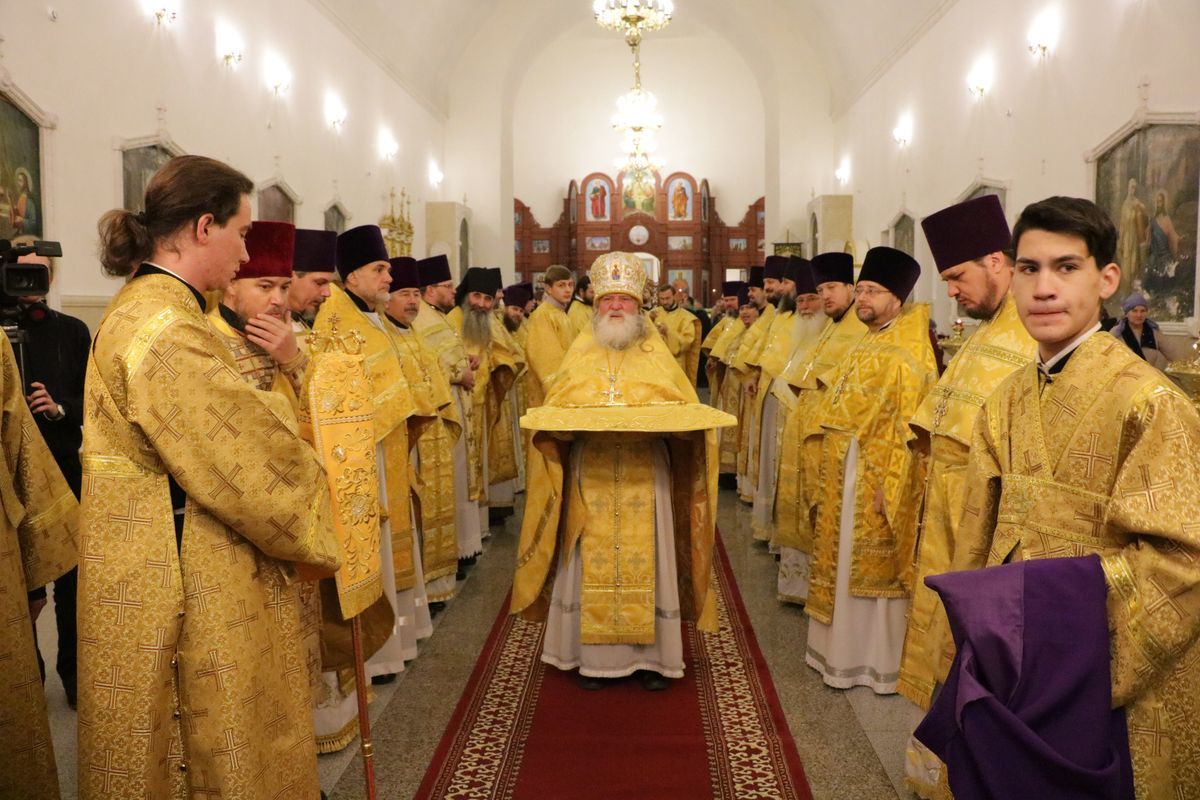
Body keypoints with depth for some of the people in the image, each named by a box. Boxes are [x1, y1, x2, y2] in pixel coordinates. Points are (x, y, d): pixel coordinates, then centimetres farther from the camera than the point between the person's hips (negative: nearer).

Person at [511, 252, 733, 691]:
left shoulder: (656, 352, 8)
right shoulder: (580, 351, 10)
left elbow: (687, 408, 4)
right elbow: (554, 408, 7)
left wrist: (658, 419, -16)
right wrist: (581, 420, -14)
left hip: (645, 473, 0)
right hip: (591, 474, 1)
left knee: (645, 560, 1)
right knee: (593, 561, 2)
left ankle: (650, 654, 13)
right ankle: (594, 655, 13)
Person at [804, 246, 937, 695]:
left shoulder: (907, 355, -14)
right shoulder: (865, 347, 13)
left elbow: (908, 428, -19)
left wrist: (888, 484, -22)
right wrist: (830, 472, 13)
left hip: (875, 478, -8)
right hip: (844, 476, 9)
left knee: (873, 567, 2)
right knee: (845, 563, 16)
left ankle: (878, 660, 17)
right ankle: (845, 649, 30)